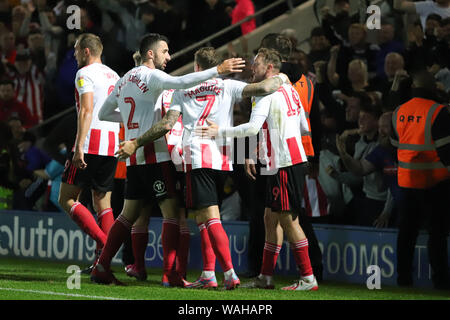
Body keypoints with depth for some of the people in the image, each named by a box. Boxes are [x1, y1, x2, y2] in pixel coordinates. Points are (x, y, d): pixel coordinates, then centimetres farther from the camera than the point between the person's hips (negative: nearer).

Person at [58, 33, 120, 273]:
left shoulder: (85, 74, -5)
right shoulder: (114, 76, 19)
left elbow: (86, 110, -17)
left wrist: (79, 147, -22)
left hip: (90, 145, -8)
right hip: (112, 146, 8)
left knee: (66, 199, -2)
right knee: (103, 203, 9)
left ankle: (102, 241, -18)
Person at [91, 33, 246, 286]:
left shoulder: (125, 80, 17)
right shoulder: (150, 76, -9)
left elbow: (104, 113, 24)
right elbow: (180, 82, -27)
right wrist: (217, 71, -29)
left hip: (133, 157, 8)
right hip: (154, 155, -8)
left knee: (130, 214, 13)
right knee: (172, 211, -6)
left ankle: (102, 268, 11)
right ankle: (170, 273, -11)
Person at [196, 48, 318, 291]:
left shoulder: (267, 93, -12)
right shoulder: (290, 90, 16)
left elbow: (253, 127, -24)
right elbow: (304, 127, 22)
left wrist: (220, 131, -21)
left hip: (285, 165, -10)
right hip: (293, 159, 10)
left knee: (288, 220, -8)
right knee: (271, 219, 12)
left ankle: (308, 278, -8)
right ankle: (266, 277, 16)